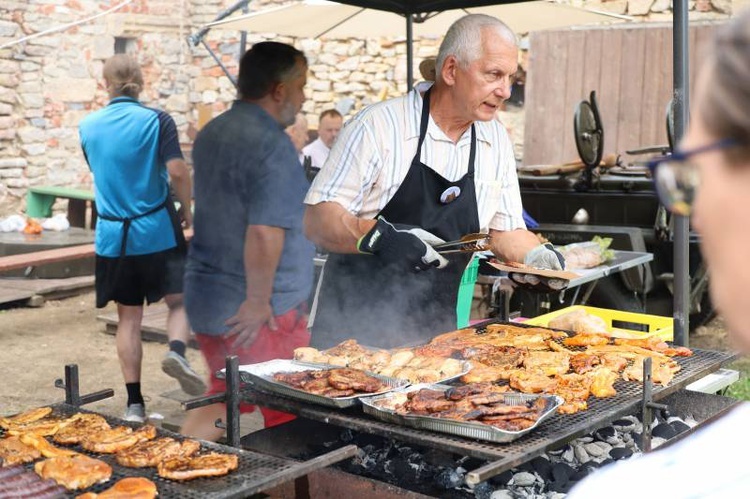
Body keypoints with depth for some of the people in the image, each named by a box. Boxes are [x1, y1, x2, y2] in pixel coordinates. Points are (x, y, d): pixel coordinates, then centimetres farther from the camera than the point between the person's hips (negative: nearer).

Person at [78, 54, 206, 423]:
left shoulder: (88, 127, 6)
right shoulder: (157, 121, -6)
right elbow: (177, 172, -14)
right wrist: (188, 211, 2)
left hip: (113, 234, 3)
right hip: (157, 229, -3)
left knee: (129, 316, 9)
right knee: (179, 300, 12)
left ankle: (134, 403, 10)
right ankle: (177, 351, -18)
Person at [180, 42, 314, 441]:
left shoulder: (211, 134, 10)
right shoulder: (271, 144, -20)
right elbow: (265, 232, -28)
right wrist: (258, 302, -18)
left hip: (206, 300, 9)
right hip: (262, 315, -9)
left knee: (223, 397, 20)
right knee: (287, 415, 6)